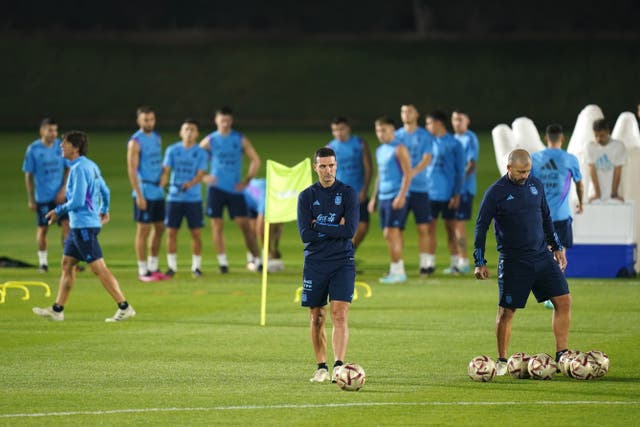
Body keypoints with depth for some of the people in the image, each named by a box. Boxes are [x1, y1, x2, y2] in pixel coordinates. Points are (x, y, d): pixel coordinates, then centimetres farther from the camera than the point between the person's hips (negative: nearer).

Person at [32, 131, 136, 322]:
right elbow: (104, 191, 23)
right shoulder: (91, 166, 13)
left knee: (99, 268, -10)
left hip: (84, 225, -10)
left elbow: (77, 201, -22)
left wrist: (58, 211, -8)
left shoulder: (79, 169, -17)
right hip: (78, 225, 10)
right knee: (67, 264, 14)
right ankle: (57, 309, 18)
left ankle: (124, 307, -10)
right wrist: (104, 210, 38)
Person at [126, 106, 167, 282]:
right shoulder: (135, 142, -11)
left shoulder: (157, 138, 12)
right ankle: (143, 271, 2)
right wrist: (139, 195, -19)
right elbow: (132, 169, -15)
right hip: (145, 193, -8)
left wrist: (162, 183, 13)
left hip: (158, 192, 8)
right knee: (143, 230, -3)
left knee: (159, 228, 11)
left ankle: (153, 267, 21)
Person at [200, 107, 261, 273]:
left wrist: (247, 180, -1)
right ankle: (222, 262, 6)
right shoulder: (210, 141, 2)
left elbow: (255, 160, 8)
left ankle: (257, 259, -1)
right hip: (216, 189, 0)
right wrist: (203, 177, -7)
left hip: (235, 189, 0)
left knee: (244, 224, -4)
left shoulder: (240, 140, 3)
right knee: (217, 225, 0)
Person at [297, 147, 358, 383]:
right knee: (317, 318, 7)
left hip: (342, 263, -2)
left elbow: (350, 230, -12)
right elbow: (305, 234, -6)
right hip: (315, 263, 2)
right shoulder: (306, 196, 5)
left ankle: (338, 366, -21)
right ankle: (321, 368, 18)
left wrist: (319, 227, -7)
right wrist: (335, 229, -8)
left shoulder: (348, 193, 1)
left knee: (340, 315, -14)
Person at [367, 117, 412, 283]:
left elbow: (408, 174, -13)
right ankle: (396, 270, 12)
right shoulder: (380, 150, 18)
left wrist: (401, 196, -20)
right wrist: (374, 198, 22)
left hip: (396, 197, -8)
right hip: (383, 197, 8)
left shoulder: (399, 149, -8)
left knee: (392, 232, -12)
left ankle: (398, 271, -9)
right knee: (388, 234, 7)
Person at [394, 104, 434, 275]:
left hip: (419, 186, -2)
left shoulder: (424, 136, 3)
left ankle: (424, 263, 2)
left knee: (423, 227, -2)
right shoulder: (396, 135, 11)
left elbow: (427, 159, -7)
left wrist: (413, 172, -24)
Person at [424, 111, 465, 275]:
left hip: (448, 193, -3)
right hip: (430, 192, 3)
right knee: (430, 228, 0)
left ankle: (455, 263, 11)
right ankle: (430, 263, 3)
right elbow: (423, 165, 14)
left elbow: (460, 171, -4)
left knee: (450, 228, 4)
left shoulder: (454, 144, -3)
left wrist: (457, 194, -9)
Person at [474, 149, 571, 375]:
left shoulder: (536, 186, 8)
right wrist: (479, 262, -9)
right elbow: (481, 227, -4)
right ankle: (502, 362, 12)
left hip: (542, 256, 5)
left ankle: (562, 355, 5)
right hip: (513, 261, -5)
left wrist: (556, 247, 20)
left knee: (564, 301, -2)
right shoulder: (496, 193, -7)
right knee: (506, 311, -2)